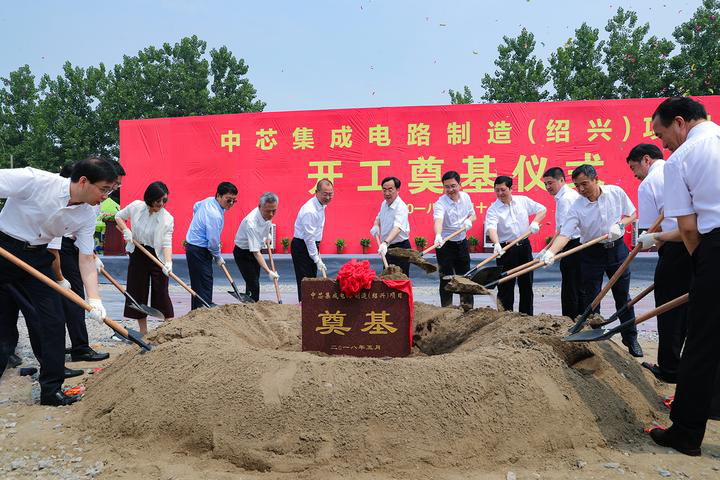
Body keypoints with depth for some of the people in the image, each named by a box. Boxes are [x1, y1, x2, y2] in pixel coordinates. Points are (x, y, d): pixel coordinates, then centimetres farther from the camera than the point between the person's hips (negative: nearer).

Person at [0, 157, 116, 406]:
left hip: (37, 257, 5)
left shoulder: (87, 217, -8)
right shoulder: (35, 181, -26)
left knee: (52, 322, -1)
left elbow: (86, 259, -6)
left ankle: (51, 389, 10)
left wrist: (94, 299, -17)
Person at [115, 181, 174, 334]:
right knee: (137, 292, 7)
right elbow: (119, 216, 11)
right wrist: (125, 230, -8)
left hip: (157, 256, -3)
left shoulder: (167, 218, -15)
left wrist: (168, 262, -35)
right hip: (137, 254, 3)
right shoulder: (136, 206, -9)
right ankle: (143, 331, 18)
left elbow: (166, 243, -19)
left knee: (161, 293, -5)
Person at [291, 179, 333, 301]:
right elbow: (309, 237, -24)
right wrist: (318, 260, -21)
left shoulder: (321, 205, 7)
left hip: (311, 245, 10)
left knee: (312, 280, 12)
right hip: (301, 247, -10)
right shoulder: (310, 210, -24)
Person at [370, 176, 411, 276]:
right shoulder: (384, 204, 5)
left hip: (400, 249, -8)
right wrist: (376, 226, 2)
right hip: (387, 248, 8)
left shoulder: (401, 207, -22)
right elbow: (379, 217, 25)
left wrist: (385, 243, -52)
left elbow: (397, 228, -38)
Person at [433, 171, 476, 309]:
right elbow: (438, 221, -38)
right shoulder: (440, 203, -19)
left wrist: (469, 220, -10)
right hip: (445, 245, -5)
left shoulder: (465, 197, 0)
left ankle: (467, 306, 28)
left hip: (462, 242, 5)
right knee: (446, 278, -2)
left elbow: (473, 214, 14)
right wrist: (438, 235, -58)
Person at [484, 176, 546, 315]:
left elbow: (542, 209, 14)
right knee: (506, 285, -2)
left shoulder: (523, 201, 4)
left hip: (524, 246, 4)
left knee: (526, 283, 11)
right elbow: (491, 228, -23)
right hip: (505, 249, -3)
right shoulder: (493, 209, -7)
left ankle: (527, 315, 24)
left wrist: (535, 222, -4)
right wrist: (496, 244, -40)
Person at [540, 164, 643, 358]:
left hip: (617, 249, 1)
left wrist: (619, 224, -15)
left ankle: (631, 338, 25)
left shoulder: (616, 193, -8)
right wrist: (551, 252, -40)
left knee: (623, 296, 10)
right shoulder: (577, 207, -14)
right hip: (592, 253, -1)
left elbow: (632, 214, 6)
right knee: (590, 299, 2)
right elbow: (564, 233, -23)